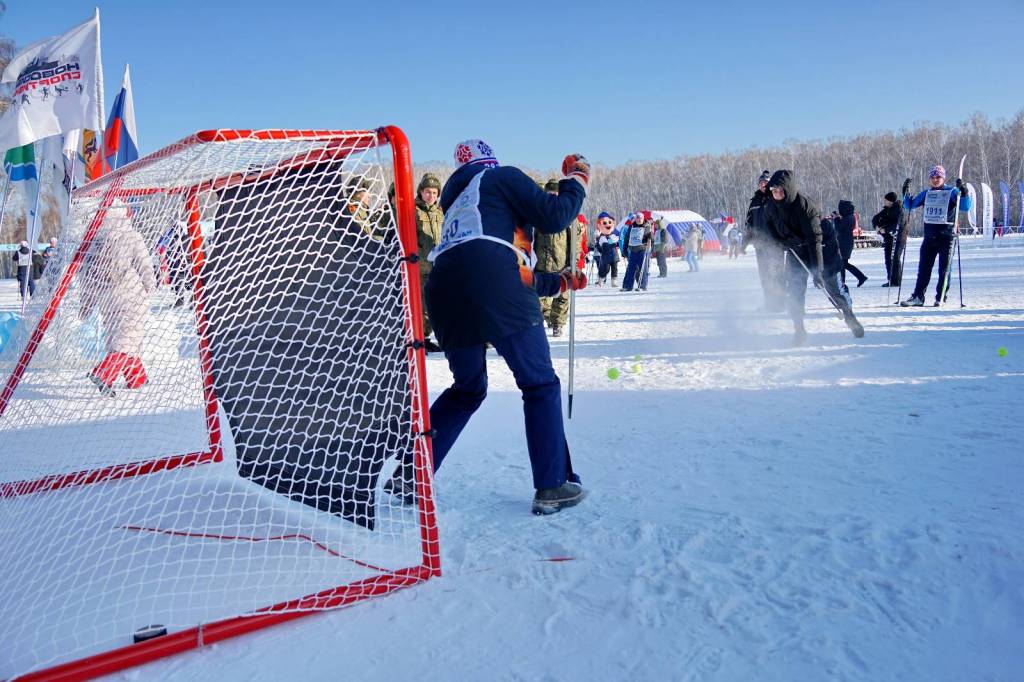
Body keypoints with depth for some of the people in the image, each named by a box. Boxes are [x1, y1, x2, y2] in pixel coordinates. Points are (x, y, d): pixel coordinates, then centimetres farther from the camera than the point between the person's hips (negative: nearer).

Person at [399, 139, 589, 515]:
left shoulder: (457, 202, 36)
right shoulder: (503, 176, 16)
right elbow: (553, 217, 4)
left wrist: (559, 281, 44)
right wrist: (576, 182, 22)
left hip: (444, 293, 7)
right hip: (497, 297, -7)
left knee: (467, 389, 23)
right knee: (540, 384, 6)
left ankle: (410, 476, 19)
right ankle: (552, 487, 6)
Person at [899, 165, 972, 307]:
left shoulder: (952, 192, -1)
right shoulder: (926, 194, 12)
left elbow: (966, 207, -11)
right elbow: (909, 206, 18)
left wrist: (963, 191, -24)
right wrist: (905, 193, 4)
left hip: (946, 236, -4)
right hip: (929, 236, 4)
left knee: (944, 269, 1)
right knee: (923, 267, 3)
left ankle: (940, 298, 6)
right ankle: (918, 297, 7)